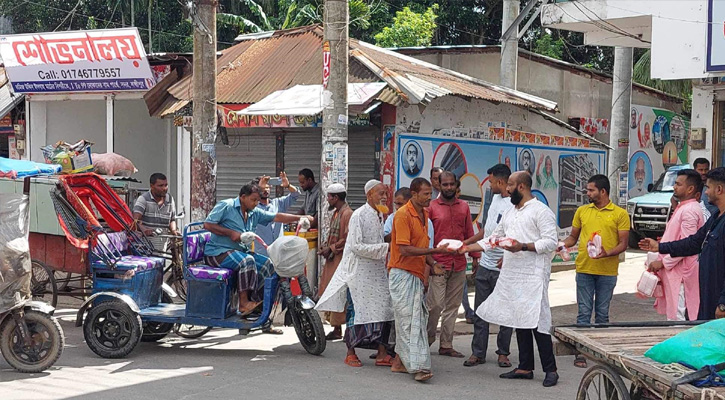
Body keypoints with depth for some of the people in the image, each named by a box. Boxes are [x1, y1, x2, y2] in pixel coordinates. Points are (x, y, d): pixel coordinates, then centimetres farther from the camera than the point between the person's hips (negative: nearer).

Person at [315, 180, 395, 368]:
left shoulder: (380, 216, 12)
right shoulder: (359, 215, -13)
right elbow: (356, 246, -19)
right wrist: (385, 248, -20)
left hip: (377, 271, 7)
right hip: (359, 272, -7)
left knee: (383, 309, 2)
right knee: (357, 311, -1)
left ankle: (382, 354, 6)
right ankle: (351, 353, 11)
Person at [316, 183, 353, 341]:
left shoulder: (347, 213, -13)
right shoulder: (336, 213, 19)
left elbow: (347, 239, -18)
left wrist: (331, 249, -13)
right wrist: (325, 247, 10)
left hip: (341, 259, -10)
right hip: (332, 258, 10)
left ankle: (337, 329, -5)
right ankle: (335, 327, 15)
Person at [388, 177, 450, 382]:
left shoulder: (424, 214, 14)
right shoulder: (403, 214, -14)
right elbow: (405, 249, -20)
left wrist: (432, 264, 6)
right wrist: (435, 251, -22)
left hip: (416, 274, 9)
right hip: (402, 272, -9)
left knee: (416, 318, 10)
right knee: (409, 319, -11)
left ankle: (399, 362, 17)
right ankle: (418, 367, -15)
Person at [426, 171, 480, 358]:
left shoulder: (464, 207, 12)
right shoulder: (431, 207, -1)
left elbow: (469, 234, 16)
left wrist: (475, 257, 11)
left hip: (459, 264, 5)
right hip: (438, 263, -4)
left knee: (453, 305, 8)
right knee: (435, 304, -9)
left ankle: (446, 345, 14)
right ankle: (427, 340, 10)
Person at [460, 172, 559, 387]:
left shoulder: (541, 211, -6)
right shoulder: (509, 213, 20)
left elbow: (551, 242, -14)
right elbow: (493, 239, 25)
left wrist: (523, 246, -22)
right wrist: (467, 248, 19)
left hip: (533, 276, -8)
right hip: (511, 275, 8)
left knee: (536, 322, -10)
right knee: (519, 321, 10)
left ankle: (550, 370, -3)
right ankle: (525, 368, 16)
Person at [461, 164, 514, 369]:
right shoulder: (496, 198, 12)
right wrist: (467, 243, 23)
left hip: (503, 269, -8)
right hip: (485, 266, 8)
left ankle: (503, 353, 16)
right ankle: (478, 353, 15)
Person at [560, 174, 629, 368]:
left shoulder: (620, 214, 1)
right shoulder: (582, 211, 11)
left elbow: (623, 244, -1)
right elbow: (573, 238, 17)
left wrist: (607, 253, -19)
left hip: (607, 271, -2)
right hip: (584, 269, 2)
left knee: (602, 313, 7)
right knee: (584, 312, 1)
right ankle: (581, 352, 3)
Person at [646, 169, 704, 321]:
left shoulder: (690, 210, -16)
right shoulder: (682, 208, 18)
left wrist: (663, 262, -16)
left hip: (680, 272, -11)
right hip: (674, 271, 11)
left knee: (676, 317, -11)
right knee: (673, 315, 12)